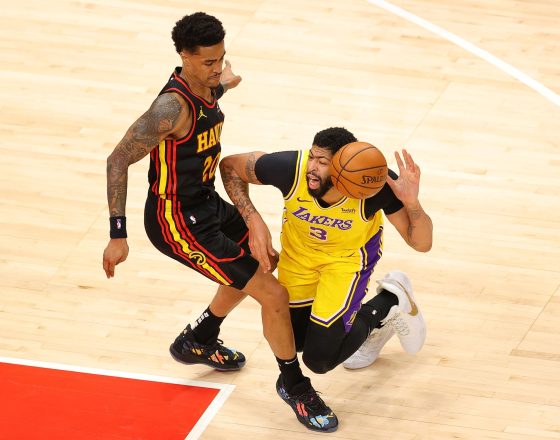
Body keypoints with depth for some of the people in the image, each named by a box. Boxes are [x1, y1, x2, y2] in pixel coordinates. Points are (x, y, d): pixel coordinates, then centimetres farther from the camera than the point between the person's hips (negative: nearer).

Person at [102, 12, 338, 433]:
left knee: (263, 262, 32)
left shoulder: (207, 85, -5)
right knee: (274, 293, -10)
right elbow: (118, 160, -27)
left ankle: (198, 342, 49)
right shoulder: (173, 107, -30)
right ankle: (297, 390, 11)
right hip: (177, 221, -10)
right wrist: (118, 235, -26)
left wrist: (222, 84, 36)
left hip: (206, 202, 10)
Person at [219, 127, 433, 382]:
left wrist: (411, 202, -48)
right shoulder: (291, 168, -36)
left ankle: (391, 302, 13)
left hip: (349, 254, -3)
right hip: (299, 249, 3)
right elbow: (230, 166, -17)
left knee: (320, 358, -9)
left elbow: (422, 244, -29)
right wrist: (253, 220, -27)